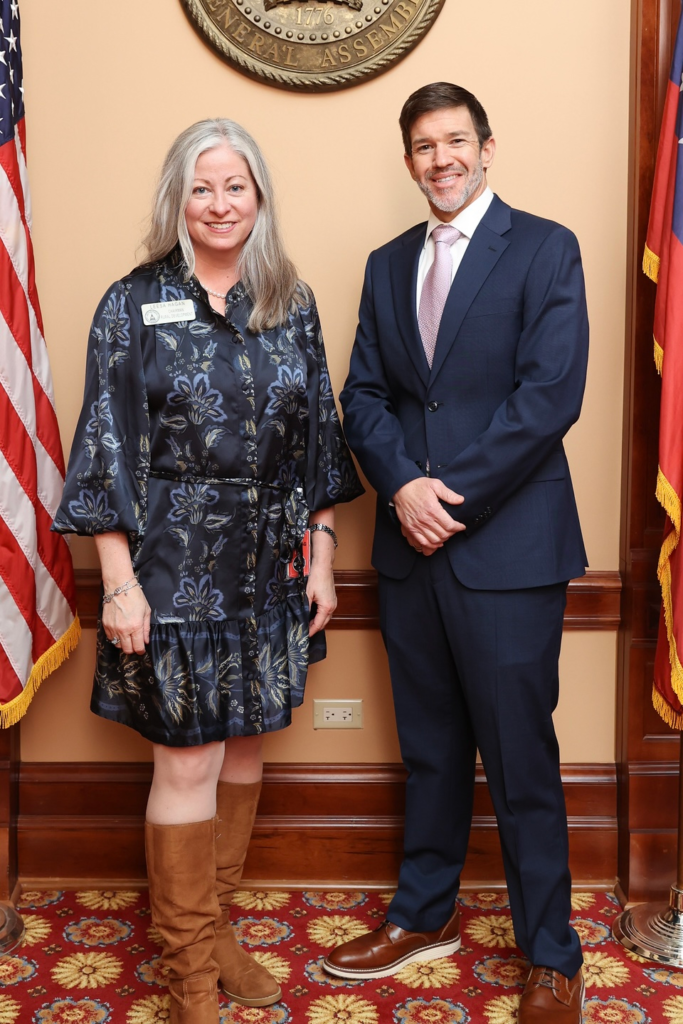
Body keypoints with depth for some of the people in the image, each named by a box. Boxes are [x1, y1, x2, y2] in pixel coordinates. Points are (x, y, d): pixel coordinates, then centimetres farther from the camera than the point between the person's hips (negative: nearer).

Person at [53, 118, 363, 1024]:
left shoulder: (292, 304, 6)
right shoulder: (133, 306, -4)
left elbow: (317, 438, 10)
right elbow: (109, 451, -6)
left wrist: (321, 556, 6)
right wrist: (119, 581, -11)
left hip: (267, 570, 4)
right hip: (175, 568, -4)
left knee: (243, 750, 13)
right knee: (188, 763, 1)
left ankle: (217, 927, 31)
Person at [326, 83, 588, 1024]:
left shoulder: (544, 249, -3)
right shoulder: (388, 265, 14)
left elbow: (550, 393, -13)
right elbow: (364, 396, 8)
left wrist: (454, 496, -15)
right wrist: (403, 486, -10)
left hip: (508, 548, -5)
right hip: (411, 546, 5)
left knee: (521, 761, 3)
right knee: (430, 749, 17)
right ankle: (425, 915, 34)